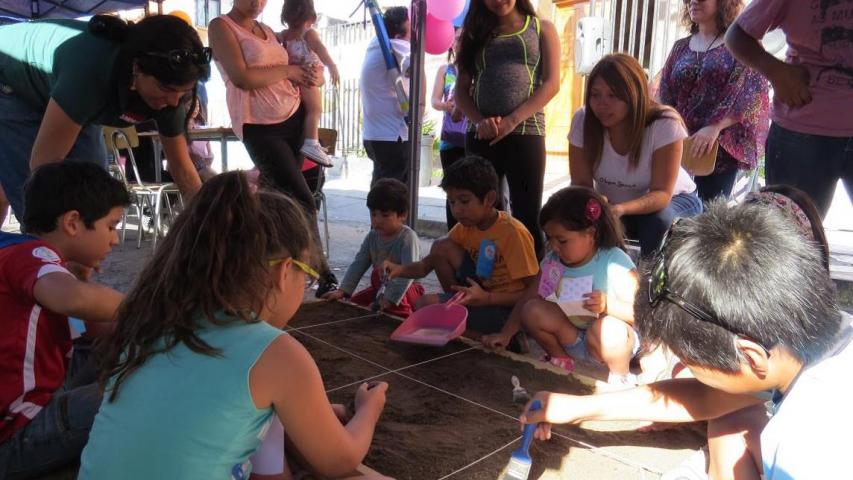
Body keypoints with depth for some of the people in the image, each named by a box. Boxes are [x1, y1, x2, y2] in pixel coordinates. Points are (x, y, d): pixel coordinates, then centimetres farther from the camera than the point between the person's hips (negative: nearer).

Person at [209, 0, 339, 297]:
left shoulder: (267, 30, 17)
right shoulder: (221, 27, -3)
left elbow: (305, 74, 19)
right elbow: (242, 78, -18)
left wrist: (309, 76, -5)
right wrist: (287, 71, -7)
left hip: (294, 117, 7)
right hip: (259, 128, -7)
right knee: (301, 201, -10)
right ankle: (325, 278, -2)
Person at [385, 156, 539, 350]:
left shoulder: (513, 232, -21)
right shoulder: (465, 227, 1)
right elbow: (427, 265, 2)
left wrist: (486, 298, -29)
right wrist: (401, 270, -20)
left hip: (507, 310, -7)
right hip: (484, 295, 7)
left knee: (427, 305, -20)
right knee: (442, 247, -8)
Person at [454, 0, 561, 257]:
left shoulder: (542, 29, 11)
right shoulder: (476, 33, 17)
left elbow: (551, 84, 0)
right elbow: (461, 89, 11)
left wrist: (512, 120, -13)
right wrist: (479, 121, -9)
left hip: (526, 133, -2)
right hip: (482, 135, 3)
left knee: (527, 214, -4)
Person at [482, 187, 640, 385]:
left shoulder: (615, 263, -19)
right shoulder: (553, 261, -4)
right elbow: (528, 299, -2)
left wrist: (608, 305, -38)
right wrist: (505, 334, -9)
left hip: (610, 340, -5)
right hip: (573, 337, 5)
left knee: (607, 330, -37)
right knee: (533, 311, -15)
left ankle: (621, 377, -4)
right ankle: (560, 360, 11)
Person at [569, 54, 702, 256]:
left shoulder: (665, 124, -29)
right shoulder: (583, 120, -22)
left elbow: (662, 193, -29)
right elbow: (581, 183, -17)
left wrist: (621, 209, -49)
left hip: (671, 201, -2)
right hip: (611, 205, 2)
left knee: (659, 221, -34)